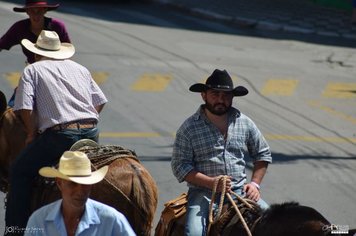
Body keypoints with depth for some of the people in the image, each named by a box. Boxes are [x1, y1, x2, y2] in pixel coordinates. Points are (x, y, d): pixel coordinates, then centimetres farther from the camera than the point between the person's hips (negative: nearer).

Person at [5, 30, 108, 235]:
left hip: (60, 135, -5)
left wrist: (32, 134, 9)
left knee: (20, 172, 9)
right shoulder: (80, 68, 24)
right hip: (92, 134, 5)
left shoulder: (32, 70, 10)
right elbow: (100, 102, 20)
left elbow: (25, 107, -3)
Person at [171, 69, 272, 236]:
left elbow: (263, 154, 19)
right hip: (204, 192, -3)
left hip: (240, 190, 3)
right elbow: (180, 166, -4)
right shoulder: (188, 128, -1)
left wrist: (255, 183, 4)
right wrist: (211, 182, -15)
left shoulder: (245, 123, 9)